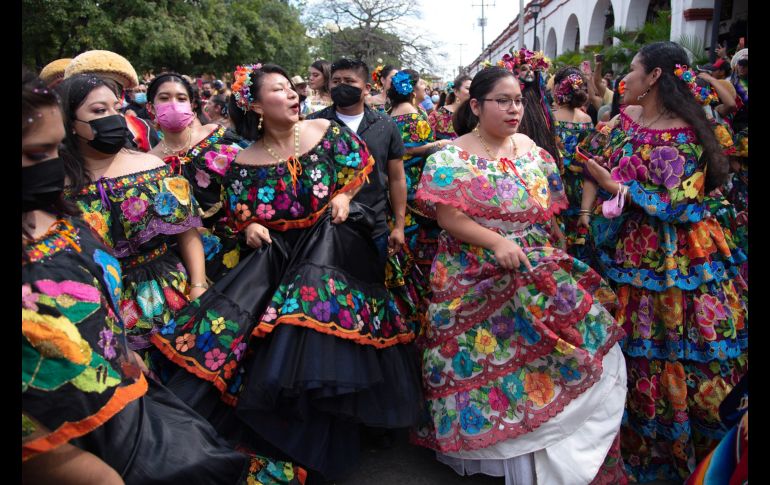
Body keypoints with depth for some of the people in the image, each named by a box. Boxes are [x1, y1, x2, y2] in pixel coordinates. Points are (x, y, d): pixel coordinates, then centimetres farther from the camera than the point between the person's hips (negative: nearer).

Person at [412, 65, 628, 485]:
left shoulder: (533, 151, 8)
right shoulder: (451, 158, -6)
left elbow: (549, 209, 13)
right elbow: (447, 216, -14)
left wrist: (544, 256, 1)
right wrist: (496, 242, -23)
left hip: (537, 273, 5)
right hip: (476, 282, -4)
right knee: (489, 365, 1)